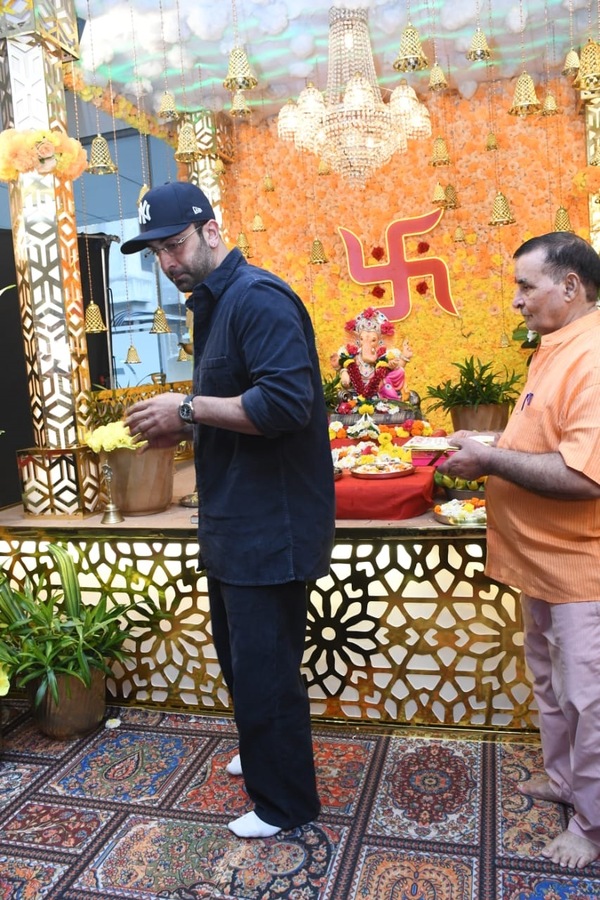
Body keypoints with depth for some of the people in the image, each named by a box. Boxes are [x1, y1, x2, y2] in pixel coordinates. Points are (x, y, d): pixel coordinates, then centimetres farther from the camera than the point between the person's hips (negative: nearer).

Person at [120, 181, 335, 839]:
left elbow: (286, 403, -28)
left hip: (270, 525, -10)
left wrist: (188, 408, -19)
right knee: (238, 654, 23)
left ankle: (286, 803, 25)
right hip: (234, 521, 10)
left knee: (263, 669, 3)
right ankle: (262, 754, 46)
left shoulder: (257, 297, -16)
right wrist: (183, 427, 5)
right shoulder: (213, 305, 15)